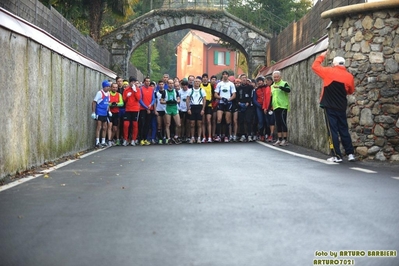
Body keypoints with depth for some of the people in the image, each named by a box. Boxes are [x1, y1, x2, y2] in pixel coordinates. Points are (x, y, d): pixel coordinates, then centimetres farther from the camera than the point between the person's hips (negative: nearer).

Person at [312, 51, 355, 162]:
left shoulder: (329, 72, -7)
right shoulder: (349, 76, 1)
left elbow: (315, 66, 5)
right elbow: (350, 91, 14)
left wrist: (321, 56, 19)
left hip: (330, 106, -3)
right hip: (342, 107, 4)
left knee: (333, 131, -2)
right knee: (344, 130, 13)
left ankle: (337, 156, -3)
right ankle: (350, 154, 12)